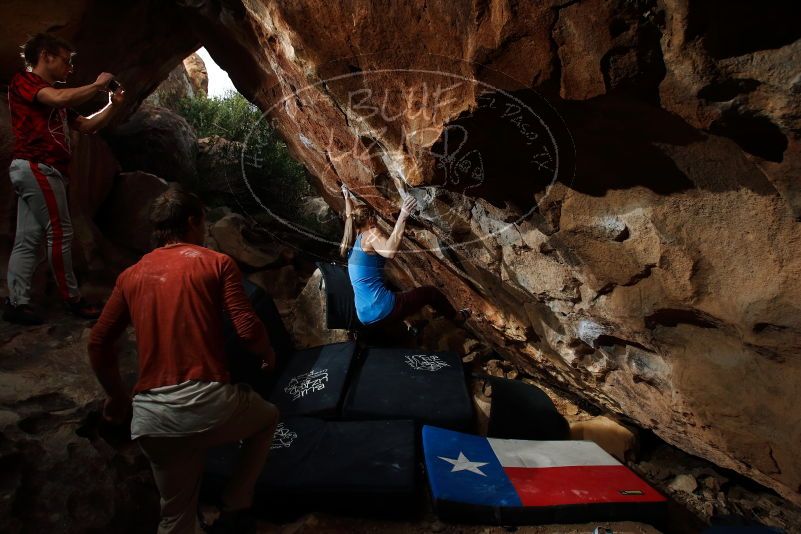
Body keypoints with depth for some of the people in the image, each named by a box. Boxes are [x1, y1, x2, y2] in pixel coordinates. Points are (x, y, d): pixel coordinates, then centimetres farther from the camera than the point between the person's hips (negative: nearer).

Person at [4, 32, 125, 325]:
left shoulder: (52, 97, 24)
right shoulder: (23, 82, -2)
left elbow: (86, 125, 24)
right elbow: (62, 98, -22)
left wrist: (113, 105, 11)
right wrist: (97, 85, -8)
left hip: (36, 170, 9)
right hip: (37, 167, -9)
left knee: (27, 239, 6)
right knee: (60, 233, -8)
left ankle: (16, 303, 8)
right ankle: (72, 299, -2)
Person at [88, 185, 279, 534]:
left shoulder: (131, 275, 13)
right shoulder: (217, 263, 0)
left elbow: (98, 344, 15)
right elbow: (248, 330, -9)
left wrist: (117, 396, 29)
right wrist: (268, 354, 13)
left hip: (150, 417, 5)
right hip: (209, 402, -4)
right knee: (267, 417, 30)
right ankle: (234, 504, 21)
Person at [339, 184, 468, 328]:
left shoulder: (352, 239, 13)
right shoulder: (370, 235, -10)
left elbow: (350, 217, 37)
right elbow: (390, 251, -35)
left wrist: (347, 198, 51)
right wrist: (403, 216, -39)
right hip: (383, 311, -8)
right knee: (430, 292, 12)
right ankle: (457, 317, 34)